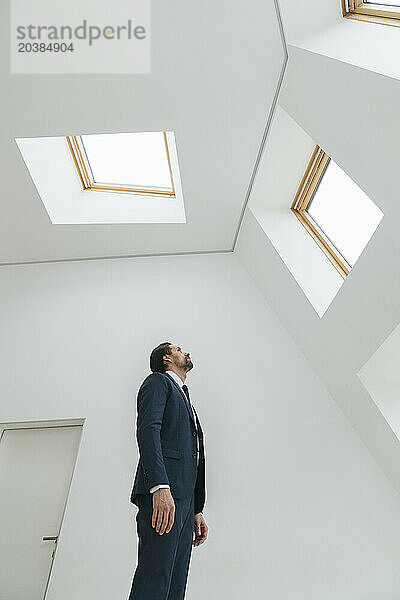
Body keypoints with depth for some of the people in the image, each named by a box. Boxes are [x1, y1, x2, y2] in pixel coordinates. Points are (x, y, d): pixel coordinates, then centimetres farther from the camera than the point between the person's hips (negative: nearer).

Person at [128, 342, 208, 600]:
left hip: (184, 500, 8)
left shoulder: (187, 403, 31)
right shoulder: (158, 381, 6)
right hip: (163, 495, -8)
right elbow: (147, 430, -12)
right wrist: (160, 487, -25)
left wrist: (197, 511, 19)